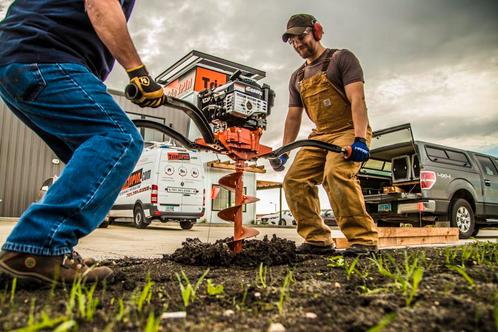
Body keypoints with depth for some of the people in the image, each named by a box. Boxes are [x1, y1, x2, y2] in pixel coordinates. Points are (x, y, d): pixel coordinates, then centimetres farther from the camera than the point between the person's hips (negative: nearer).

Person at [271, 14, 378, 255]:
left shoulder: (341, 58, -1)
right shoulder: (297, 78, 17)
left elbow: (357, 100, -14)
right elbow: (293, 117, 18)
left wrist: (360, 139, -26)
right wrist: (283, 152, 8)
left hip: (349, 130, -6)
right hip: (320, 136, 7)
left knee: (336, 174, -32)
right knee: (294, 180, -10)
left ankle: (363, 239, -23)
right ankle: (318, 240, -5)